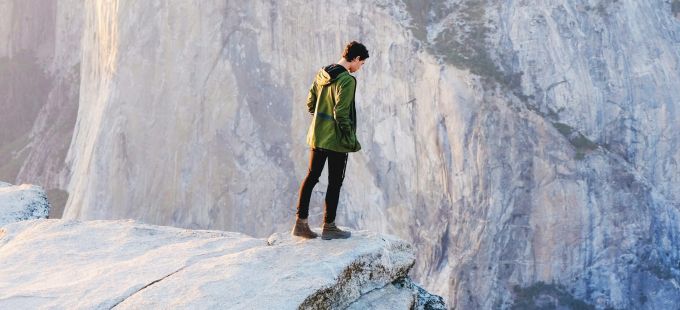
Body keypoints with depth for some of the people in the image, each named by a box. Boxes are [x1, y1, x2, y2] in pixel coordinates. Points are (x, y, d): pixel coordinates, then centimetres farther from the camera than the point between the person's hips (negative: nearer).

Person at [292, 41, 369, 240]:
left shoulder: (322, 74, 6)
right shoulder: (347, 80, -18)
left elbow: (310, 102, 12)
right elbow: (341, 114, -21)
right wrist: (352, 141, -14)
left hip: (317, 136, 7)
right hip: (336, 140, -7)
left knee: (311, 177, 13)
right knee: (335, 182, 4)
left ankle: (301, 223, 14)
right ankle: (329, 227, 12)